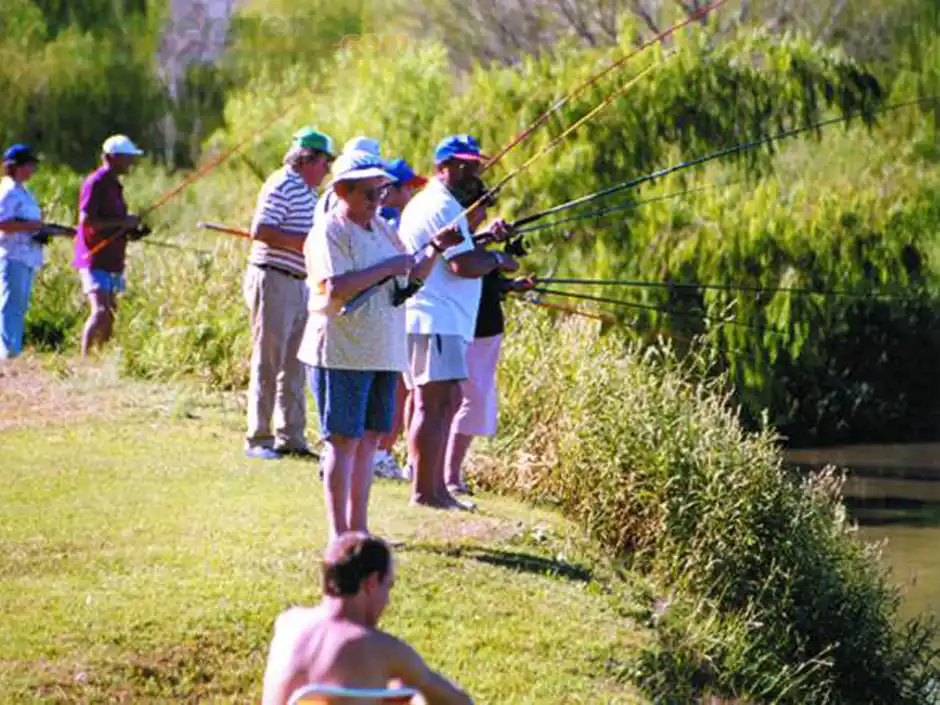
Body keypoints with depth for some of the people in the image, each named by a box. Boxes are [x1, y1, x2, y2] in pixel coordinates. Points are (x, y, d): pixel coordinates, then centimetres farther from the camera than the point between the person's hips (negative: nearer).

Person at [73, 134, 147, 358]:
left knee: (110, 315, 9)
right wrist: (122, 222, -18)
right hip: (95, 260, -9)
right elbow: (86, 220, -20)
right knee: (100, 311, -18)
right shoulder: (96, 184, -11)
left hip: (111, 262, 9)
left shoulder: (113, 185, 18)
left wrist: (130, 231, 9)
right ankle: (85, 359, -17)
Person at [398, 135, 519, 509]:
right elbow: (464, 265, -19)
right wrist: (497, 260, -2)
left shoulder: (422, 202, 21)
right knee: (433, 403, -11)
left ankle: (436, 488, 15)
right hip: (436, 320, -11)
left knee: (445, 402, 13)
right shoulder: (443, 206, -13)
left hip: (429, 320, 11)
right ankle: (424, 490, -12)